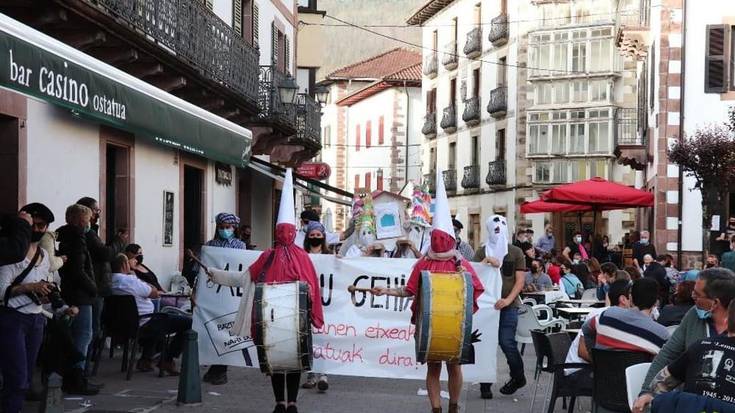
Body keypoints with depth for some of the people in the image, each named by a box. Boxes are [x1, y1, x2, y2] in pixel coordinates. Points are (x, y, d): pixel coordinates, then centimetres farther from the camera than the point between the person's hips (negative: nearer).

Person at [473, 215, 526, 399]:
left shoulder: (515, 252, 5)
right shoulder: (482, 252, 8)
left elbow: (520, 280, 0)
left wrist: (508, 300, -14)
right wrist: (486, 262, -17)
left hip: (508, 304, -2)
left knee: (506, 342, -9)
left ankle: (518, 377, 15)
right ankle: (485, 385, 8)